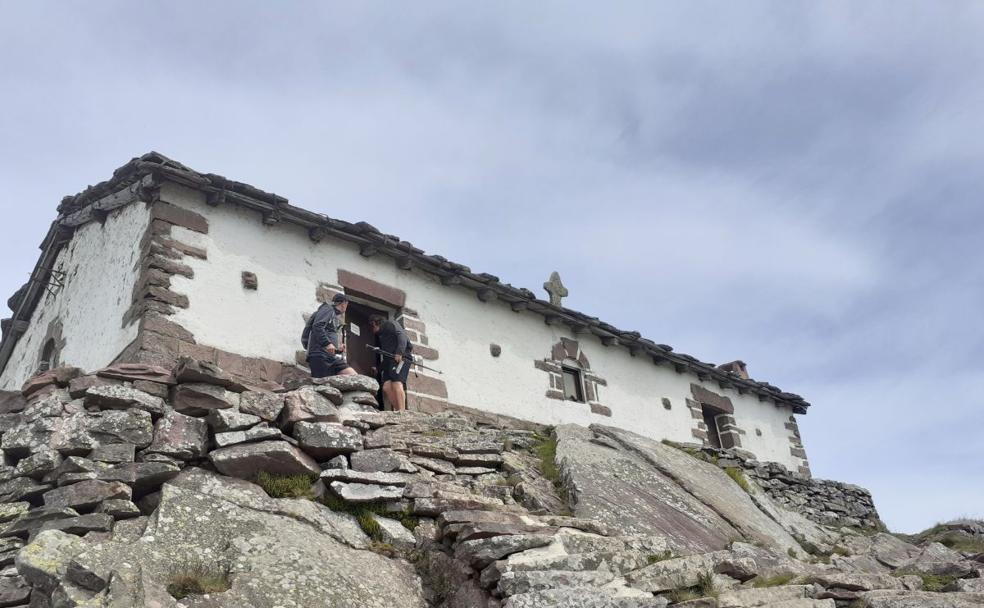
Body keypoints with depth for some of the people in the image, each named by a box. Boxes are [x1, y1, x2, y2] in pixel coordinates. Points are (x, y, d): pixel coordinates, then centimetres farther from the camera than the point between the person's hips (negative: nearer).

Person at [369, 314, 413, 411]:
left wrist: (399, 352, -19)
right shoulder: (380, 335, 36)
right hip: (389, 361, 8)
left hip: (400, 357, -8)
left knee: (396, 383, -23)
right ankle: (398, 411, -21)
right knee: (386, 387, -13)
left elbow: (402, 335, -6)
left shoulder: (389, 324, 12)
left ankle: (402, 412, -33)